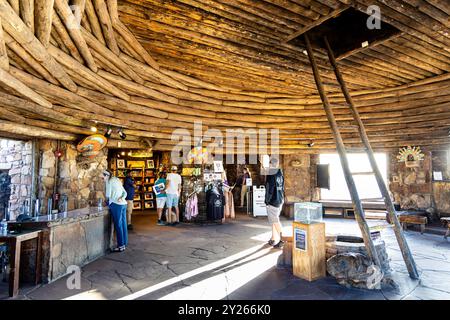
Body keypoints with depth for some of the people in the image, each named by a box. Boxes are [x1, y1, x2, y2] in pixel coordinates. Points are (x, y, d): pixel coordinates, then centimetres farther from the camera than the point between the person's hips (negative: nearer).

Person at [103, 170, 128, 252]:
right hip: (123, 204, 8)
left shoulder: (109, 181, -2)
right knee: (123, 224, 10)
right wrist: (121, 198, 0)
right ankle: (124, 244, 16)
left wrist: (107, 201, 13)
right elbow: (125, 193, 18)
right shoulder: (117, 180, 22)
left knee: (118, 225, -4)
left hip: (116, 205, -8)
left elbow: (108, 195, -7)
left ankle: (121, 246, 0)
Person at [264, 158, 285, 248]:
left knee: (275, 220, 0)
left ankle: (281, 240, 3)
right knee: (275, 220, 16)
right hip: (280, 199, 8)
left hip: (273, 200, -8)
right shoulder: (280, 174, 6)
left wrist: (267, 200, -11)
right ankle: (273, 239, 24)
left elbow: (270, 189, -19)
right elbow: (282, 187, 12)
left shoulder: (271, 175, -17)